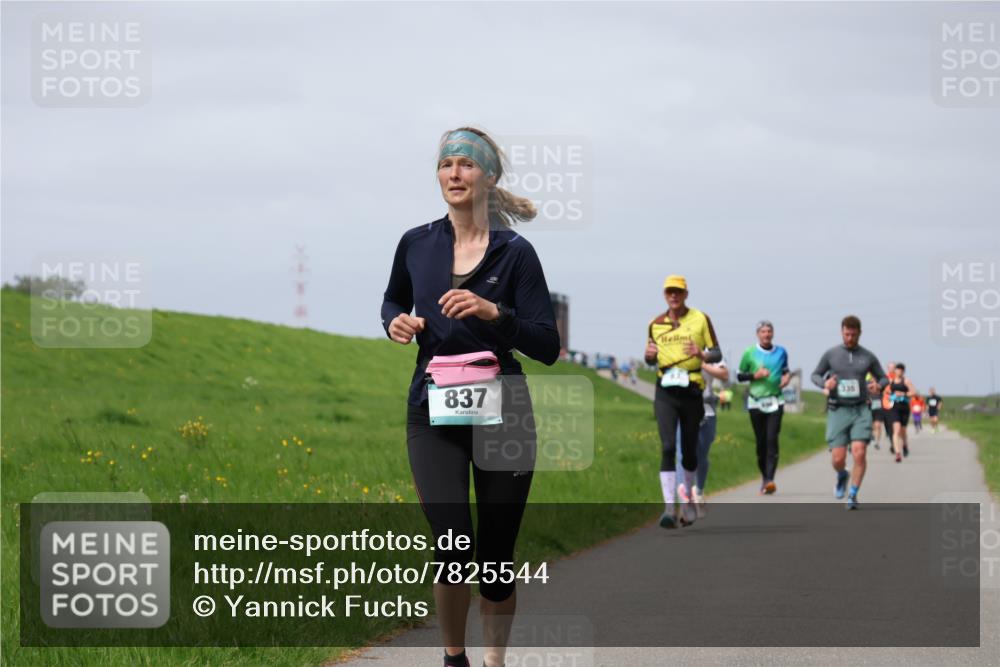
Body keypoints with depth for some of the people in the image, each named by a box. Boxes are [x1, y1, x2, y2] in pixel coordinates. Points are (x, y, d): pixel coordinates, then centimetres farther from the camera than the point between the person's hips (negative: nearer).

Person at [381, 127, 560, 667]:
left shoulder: (515, 252, -3)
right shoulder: (416, 244, 4)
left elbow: (548, 346, -7)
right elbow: (392, 300, 25)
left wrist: (494, 313, -22)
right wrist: (396, 322, 2)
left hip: (502, 415, 0)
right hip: (433, 414, 0)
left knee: (496, 556, 5)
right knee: (453, 545, -15)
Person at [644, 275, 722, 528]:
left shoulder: (700, 319, 2)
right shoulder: (655, 324, 9)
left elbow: (717, 354, 0)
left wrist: (701, 354, -21)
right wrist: (649, 354, -4)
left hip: (691, 391, 0)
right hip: (665, 392, 0)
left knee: (689, 449, 9)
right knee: (668, 447, -14)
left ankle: (687, 498, 32)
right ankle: (670, 507, -20)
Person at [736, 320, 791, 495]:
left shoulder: (781, 352, 7)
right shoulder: (750, 353, 1)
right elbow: (739, 376, 5)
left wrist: (787, 376, 0)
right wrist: (755, 375, -11)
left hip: (775, 401, 0)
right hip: (756, 402, 0)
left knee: (772, 439, -14)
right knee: (761, 441, 4)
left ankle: (770, 479, -22)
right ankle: (764, 476, 21)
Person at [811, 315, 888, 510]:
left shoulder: (868, 357, 5)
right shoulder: (830, 354, 3)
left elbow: (884, 378, 15)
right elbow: (815, 375, 14)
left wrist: (878, 385, -10)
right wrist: (825, 383, -10)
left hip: (860, 411, 0)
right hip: (837, 412, 0)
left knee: (859, 452, -18)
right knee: (837, 459, -7)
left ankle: (853, 496, -4)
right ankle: (842, 476, 30)